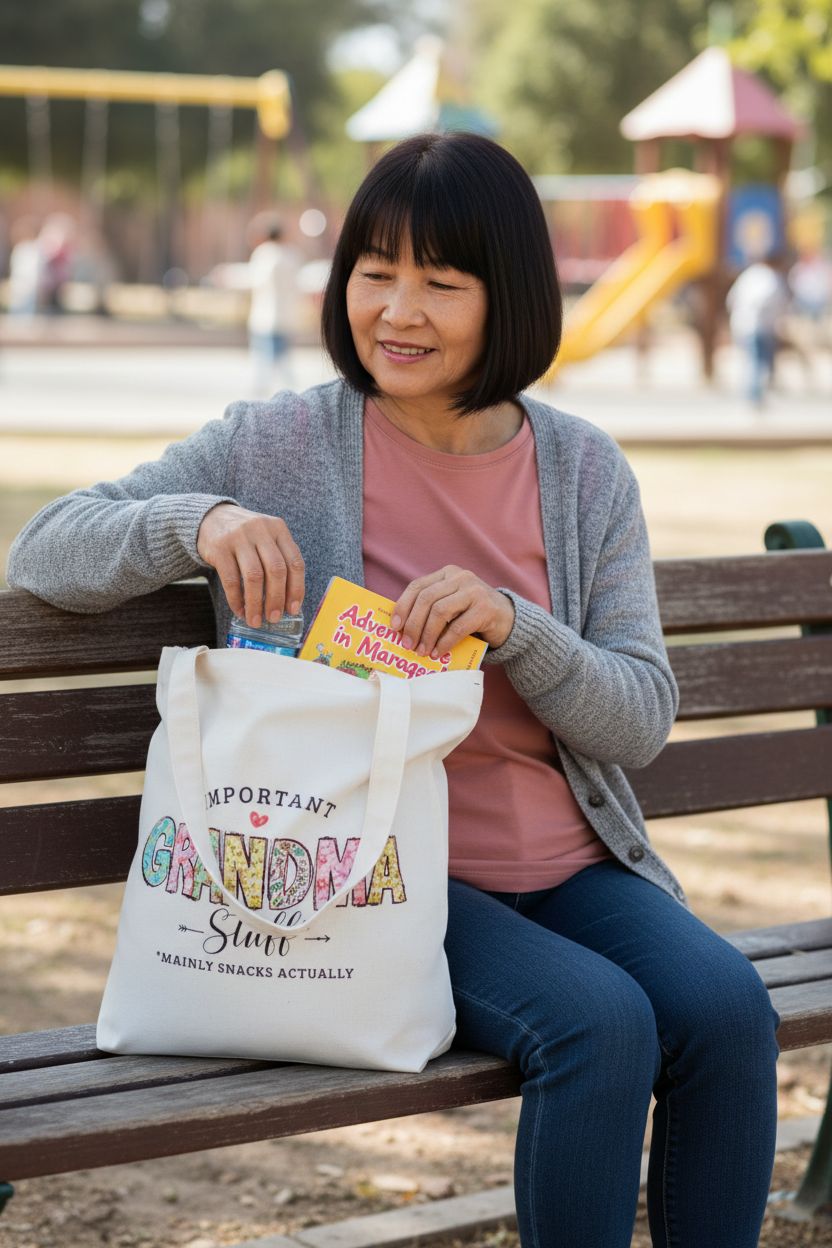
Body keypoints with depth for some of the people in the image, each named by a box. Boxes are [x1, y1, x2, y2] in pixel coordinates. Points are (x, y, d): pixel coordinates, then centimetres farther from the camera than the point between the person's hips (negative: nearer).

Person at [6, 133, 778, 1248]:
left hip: (572, 867, 3)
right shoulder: (277, 446, 0)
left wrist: (511, 625, -18)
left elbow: (642, 719, 1)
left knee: (725, 1006, -23)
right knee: (600, 1021, -27)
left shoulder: (585, 472, 5)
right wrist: (196, 522, -20)